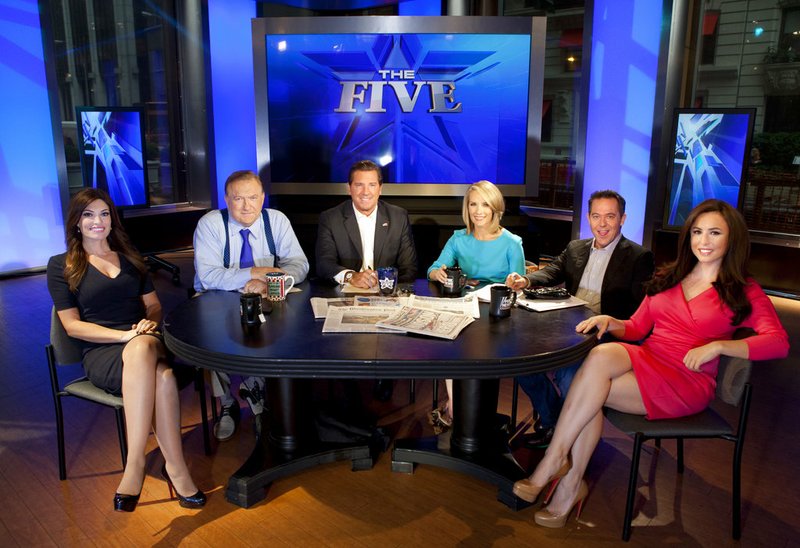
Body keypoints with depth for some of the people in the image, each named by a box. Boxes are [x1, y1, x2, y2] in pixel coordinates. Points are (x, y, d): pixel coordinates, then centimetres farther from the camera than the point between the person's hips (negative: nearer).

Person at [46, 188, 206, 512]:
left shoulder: (129, 258, 22)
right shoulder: (61, 266, 10)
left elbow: (154, 305, 20)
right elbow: (73, 325, 2)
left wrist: (150, 322, -6)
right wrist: (125, 335, -14)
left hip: (146, 342, 3)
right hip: (101, 353, -3)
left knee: (143, 349, -40)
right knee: (161, 377, -39)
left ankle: (135, 466, -36)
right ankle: (176, 468, -35)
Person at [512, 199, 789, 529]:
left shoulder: (744, 292, 5)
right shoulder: (667, 278, 18)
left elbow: (779, 342, -9)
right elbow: (637, 328, 17)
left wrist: (717, 345, -23)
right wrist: (609, 322, -6)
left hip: (687, 381, -4)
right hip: (645, 359, 4)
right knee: (601, 355, -33)